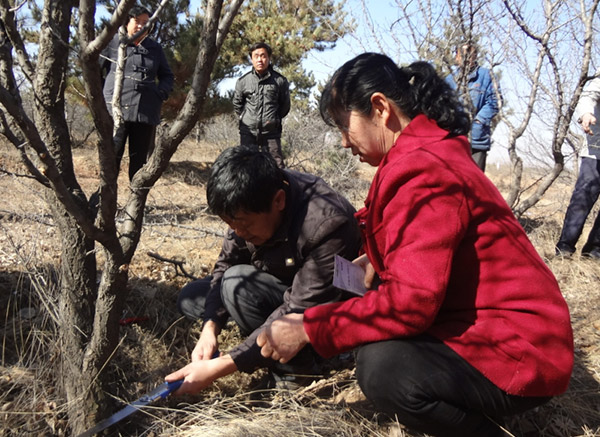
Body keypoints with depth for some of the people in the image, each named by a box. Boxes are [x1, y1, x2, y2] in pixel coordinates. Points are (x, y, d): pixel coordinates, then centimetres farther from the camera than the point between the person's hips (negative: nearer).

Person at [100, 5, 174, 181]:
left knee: (139, 159, 6)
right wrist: (99, 95, 0)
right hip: (116, 109, -3)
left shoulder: (155, 48, 17)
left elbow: (167, 76, 24)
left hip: (146, 112, 3)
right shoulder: (113, 43, 7)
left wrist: (161, 93, 6)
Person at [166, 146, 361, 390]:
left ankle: (299, 370, -12)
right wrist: (210, 327, -22)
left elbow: (296, 315, -35)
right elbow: (226, 264, -5)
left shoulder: (327, 226, -36)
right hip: (281, 289, 8)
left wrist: (218, 368, -36)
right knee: (190, 298, 2)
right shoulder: (250, 205, -14)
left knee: (237, 284, -29)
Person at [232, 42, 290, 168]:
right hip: (248, 132, 1)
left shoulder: (280, 81, 0)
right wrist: (245, 118, 12)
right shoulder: (243, 81, 2)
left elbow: (285, 105, 12)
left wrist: (275, 119, 10)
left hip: (271, 133, -1)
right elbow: (237, 104, 16)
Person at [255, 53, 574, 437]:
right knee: (370, 292, 12)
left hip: (518, 353, -10)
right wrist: (379, 265, 11)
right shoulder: (432, 151, 10)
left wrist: (309, 330, -21)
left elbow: (410, 299, -29)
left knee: (382, 367, -31)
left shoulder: (422, 170, -23)